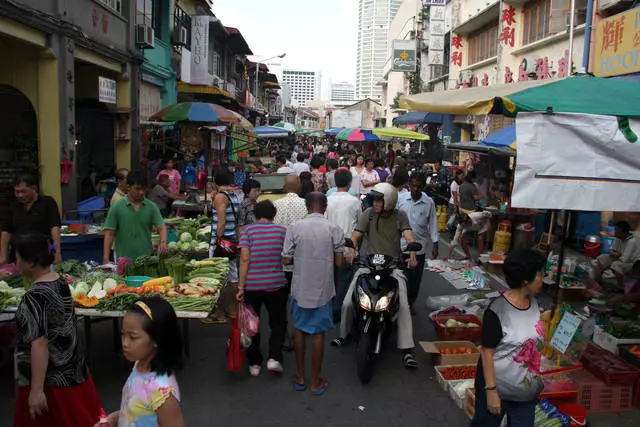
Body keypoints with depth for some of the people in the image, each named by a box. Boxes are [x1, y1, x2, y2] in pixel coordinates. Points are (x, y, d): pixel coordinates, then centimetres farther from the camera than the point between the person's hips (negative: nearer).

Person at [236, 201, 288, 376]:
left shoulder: (247, 230, -4)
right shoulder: (282, 230, 0)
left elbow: (245, 259, -12)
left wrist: (241, 287, -9)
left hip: (251, 286, 0)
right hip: (276, 285, 0)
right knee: (278, 322, 18)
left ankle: (254, 363, 23)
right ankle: (274, 358, 4)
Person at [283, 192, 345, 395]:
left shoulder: (295, 227, -8)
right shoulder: (334, 229, -8)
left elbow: (286, 260, -6)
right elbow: (339, 263, -6)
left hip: (300, 288, 1)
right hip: (322, 290, 0)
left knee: (299, 330, 18)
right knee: (318, 334, 11)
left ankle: (299, 377, 27)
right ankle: (316, 381, 21)